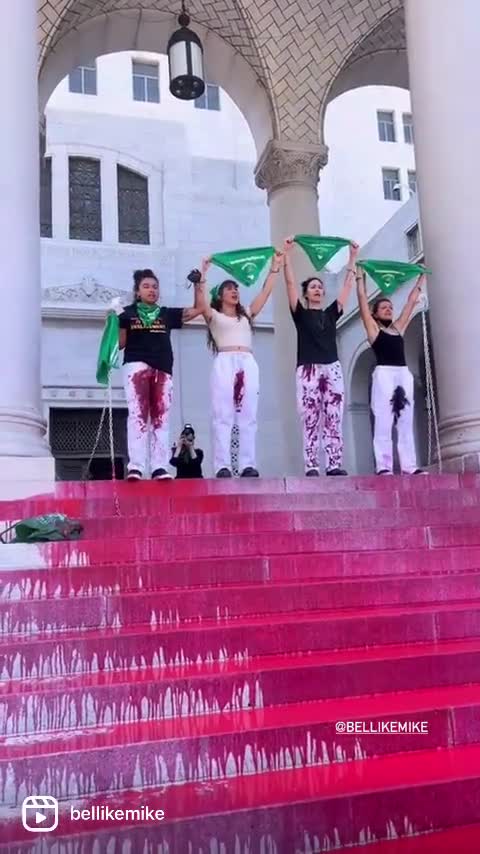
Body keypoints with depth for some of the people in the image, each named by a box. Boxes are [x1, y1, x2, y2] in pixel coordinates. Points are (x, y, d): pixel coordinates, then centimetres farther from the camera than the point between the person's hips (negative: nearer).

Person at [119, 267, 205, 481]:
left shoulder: (167, 314, 17)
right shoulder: (128, 313, 11)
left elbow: (199, 308, 18)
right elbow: (119, 343, 7)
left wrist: (198, 283, 11)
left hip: (162, 370, 3)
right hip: (136, 366, -3)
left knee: (160, 418, -2)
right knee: (138, 414, -14)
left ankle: (159, 467, -4)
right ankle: (135, 467, -18)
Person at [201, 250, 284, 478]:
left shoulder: (246, 314, 27)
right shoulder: (213, 315, 16)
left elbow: (265, 293, 22)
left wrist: (275, 268, 19)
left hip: (248, 364, 4)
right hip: (224, 363, -4)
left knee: (248, 416, -4)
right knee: (223, 416, -10)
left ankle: (247, 465, -7)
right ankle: (222, 466, -15)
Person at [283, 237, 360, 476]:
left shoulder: (331, 313, 17)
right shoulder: (300, 313, 9)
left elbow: (348, 285, 17)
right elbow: (290, 283, 1)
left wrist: (353, 258, 17)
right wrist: (287, 254, -4)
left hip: (332, 369, 3)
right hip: (308, 370, -3)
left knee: (334, 421, -1)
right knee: (310, 422, -5)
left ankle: (335, 465, -1)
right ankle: (311, 467, -7)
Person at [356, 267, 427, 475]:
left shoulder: (398, 327, 21)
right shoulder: (373, 328, 9)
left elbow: (411, 301, 27)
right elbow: (362, 298, 6)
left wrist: (421, 278, 32)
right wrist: (360, 276, 11)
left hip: (404, 374, 5)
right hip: (384, 374, -5)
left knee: (405, 423, 2)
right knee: (383, 422, -10)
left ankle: (409, 466, 0)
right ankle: (383, 466, -12)